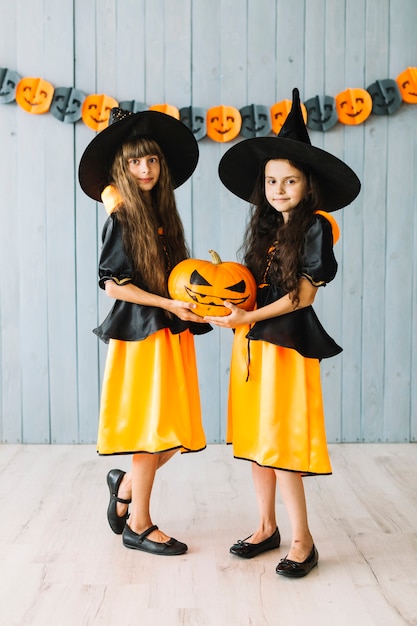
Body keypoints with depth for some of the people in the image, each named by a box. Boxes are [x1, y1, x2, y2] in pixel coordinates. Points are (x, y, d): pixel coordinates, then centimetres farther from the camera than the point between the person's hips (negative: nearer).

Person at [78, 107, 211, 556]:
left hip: (172, 332, 7)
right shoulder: (121, 219, -8)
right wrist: (169, 304, -17)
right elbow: (113, 283, -13)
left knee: (177, 430, 9)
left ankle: (126, 484, 33)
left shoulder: (163, 214, 13)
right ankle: (139, 525, 16)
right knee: (150, 429, 1)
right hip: (141, 331, -7)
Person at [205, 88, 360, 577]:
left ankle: (302, 540, 9)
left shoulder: (315, 226, -7)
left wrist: (247, 317, -16)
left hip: (287, 340, -7)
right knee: (254, 436, 11)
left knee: (281, 442, -5)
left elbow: (303, 295, -12)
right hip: (252, 340, 7)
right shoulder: (265, 226, 13)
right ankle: (267, 527, 26)